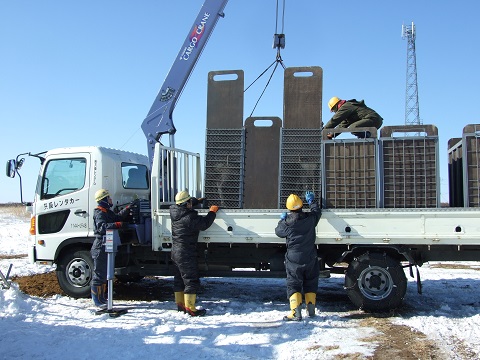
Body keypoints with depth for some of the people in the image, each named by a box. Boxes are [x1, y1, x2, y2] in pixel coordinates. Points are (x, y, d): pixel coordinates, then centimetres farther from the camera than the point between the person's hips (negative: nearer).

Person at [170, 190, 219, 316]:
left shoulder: (174, 211, 2)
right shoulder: (189, 217, -23)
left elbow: (181, 204, 23)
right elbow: (204, 223, -15)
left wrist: (197, 200, 28)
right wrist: (212, 212, 0)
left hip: (176, 252, 9)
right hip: (186, 254, -9)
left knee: (179, 279, 17)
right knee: (191, 280, -3)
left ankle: (180, 304, 26)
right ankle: (190, 308, -2)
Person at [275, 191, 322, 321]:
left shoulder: (287, 222, -14)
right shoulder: (310, 218, -5)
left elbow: (278, 231, 5)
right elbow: (317, 211, 18)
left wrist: (282, 220, 20)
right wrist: (311, 201, 33)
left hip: (294, 260, -3)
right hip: (310, 259, 3)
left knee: (293, 285, 2)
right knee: (310, 284, 17)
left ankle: (296, 312, -7)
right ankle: (311, 310, 23)